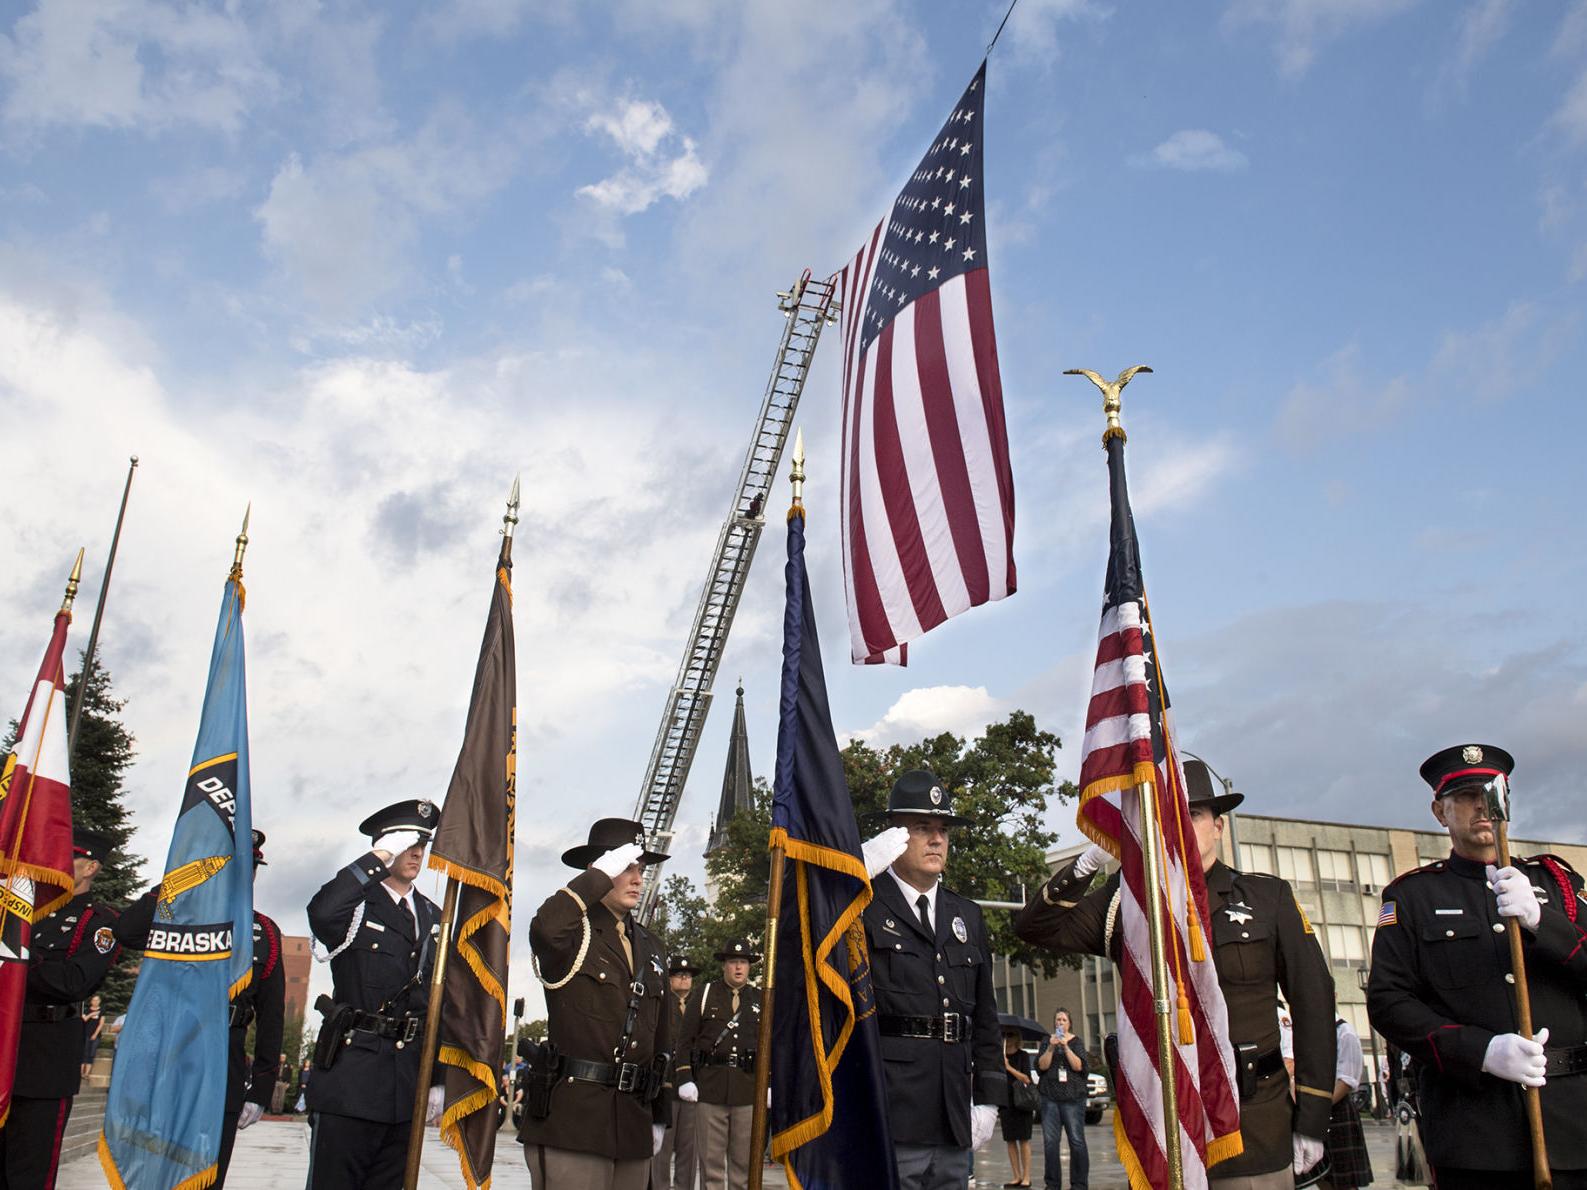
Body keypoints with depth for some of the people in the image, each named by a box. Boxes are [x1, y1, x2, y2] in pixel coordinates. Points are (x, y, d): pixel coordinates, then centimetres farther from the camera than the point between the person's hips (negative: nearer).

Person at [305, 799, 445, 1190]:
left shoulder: (434, 918, 14)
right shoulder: (357, 906, -2)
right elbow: (322, 914, -28)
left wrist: (439, 1080, 12)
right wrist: (380, 857, -21)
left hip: (407, 1087, 5)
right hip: (349, 1082, -5)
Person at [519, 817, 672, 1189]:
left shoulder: (650, 946, 16)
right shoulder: (574, 935, -4)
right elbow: (546, 928, -31)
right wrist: (601, 874, -21)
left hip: (634, 1122, 7)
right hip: (571, 1118, -6)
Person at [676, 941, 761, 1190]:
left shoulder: (760, 999, 13)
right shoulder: (705, 994, 7)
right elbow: (685, 1039, 4)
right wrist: (684, 1079, -5)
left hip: (748, 1086, 2)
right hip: (710, 1083, -1)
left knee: (744, 1159, 5)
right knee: (710, 1156, 2)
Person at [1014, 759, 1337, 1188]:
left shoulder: (1268, 897, 4)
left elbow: (1314, 1004, 3)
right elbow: (1034, 927, 1)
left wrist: (1312, 1119, -1)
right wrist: (1090, 861, -12)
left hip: (1254, 1125, -1)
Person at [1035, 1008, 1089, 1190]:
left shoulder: (1076, 1042, 7)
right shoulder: (1047, 1042, 12)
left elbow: (1079, 1066, -5)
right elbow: (1041, 1066, 2)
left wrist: (1066, 1047, -15)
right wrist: (1051, 1048, -11)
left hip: (1073, 1096, -2)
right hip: (1050, 1097, 2)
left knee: (1077, 1141, -6)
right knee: (1050, 1142, -1)